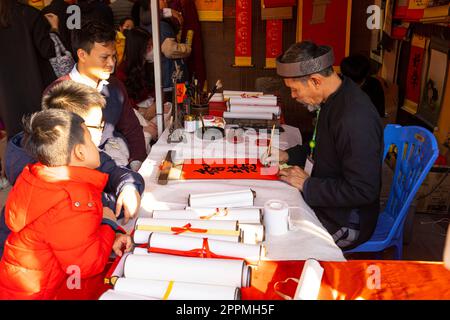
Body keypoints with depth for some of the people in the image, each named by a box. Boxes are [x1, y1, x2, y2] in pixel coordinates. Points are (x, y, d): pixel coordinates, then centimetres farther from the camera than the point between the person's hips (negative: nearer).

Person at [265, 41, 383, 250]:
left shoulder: (355, 120, -30)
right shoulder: (333, 99, 1)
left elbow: (363, 191, -29)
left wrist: (307, 184, -21)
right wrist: (288, 156, 4)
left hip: (344, 223, -9)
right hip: (321, 202, 9)